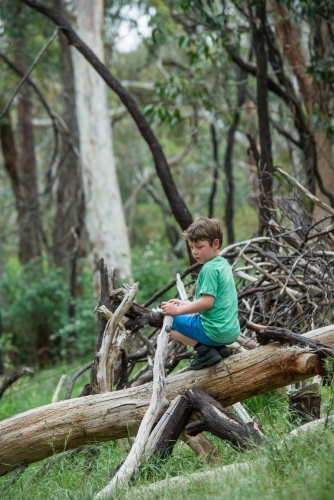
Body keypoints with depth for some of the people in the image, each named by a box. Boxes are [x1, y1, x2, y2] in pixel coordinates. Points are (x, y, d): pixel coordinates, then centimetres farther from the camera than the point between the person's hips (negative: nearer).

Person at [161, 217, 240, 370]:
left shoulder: (209, 268, -16)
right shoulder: (223, 264, 13)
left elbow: (207, 302, -23)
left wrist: (178, 310, -15)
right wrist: (184, 304, 17)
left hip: (215, 331, -9)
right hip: (232, 331, 9)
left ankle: (204, 350, -7)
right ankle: (218, 348, 10)